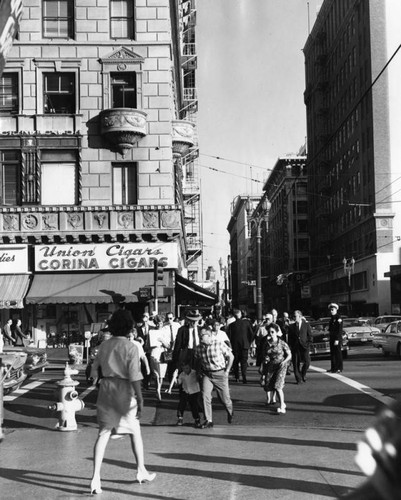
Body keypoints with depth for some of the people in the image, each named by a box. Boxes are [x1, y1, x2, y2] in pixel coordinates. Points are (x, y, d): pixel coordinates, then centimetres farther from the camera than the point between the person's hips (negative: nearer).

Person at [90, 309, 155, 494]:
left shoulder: (103, 345, 4)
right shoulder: (131, 347, -11)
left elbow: (94, 370, 10)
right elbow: (134, 375, -17)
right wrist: (140, 398, -16)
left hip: (106, 389, 4)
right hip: (124, 390, -4)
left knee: (103, 433, 2)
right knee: (135, 432, 15)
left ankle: (95, 477, -10)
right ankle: (141, 471, 30)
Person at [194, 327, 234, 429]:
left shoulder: (219, 344, -12)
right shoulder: (198, 348, -1)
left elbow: (231, 356, -1)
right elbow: (197, 361, 18)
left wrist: (227, 370, -3)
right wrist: (198, 371, 6)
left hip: (220, 374, -3)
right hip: (207, 375, 3)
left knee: (224, 398, 5)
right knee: (205, 395, -17)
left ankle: (230, 412, 39)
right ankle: (208, 421, -9)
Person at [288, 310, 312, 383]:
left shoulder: (306, 324, 6)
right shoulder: (291, 326, 10)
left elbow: (310, 335, 8)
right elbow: (289, 338, 12)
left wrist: (308, 343, -3)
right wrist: (290, 346, 1)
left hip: (304, 346, -1)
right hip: (295, 346, 1)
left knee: (307, 362, -11)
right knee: (295, 363, -2)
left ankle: (303, 374, 15)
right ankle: (298, 379, 8)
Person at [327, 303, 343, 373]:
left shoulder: (338, 318, -12)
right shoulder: (332, 318, 15)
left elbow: (340, 330, -17)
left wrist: (337, 339, -21)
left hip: (337, 338, -9)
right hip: (332, 338, 9)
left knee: (338, 353, -6)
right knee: (332, 353, 13)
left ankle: (339, 369, -3)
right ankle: (333, 368, 21)